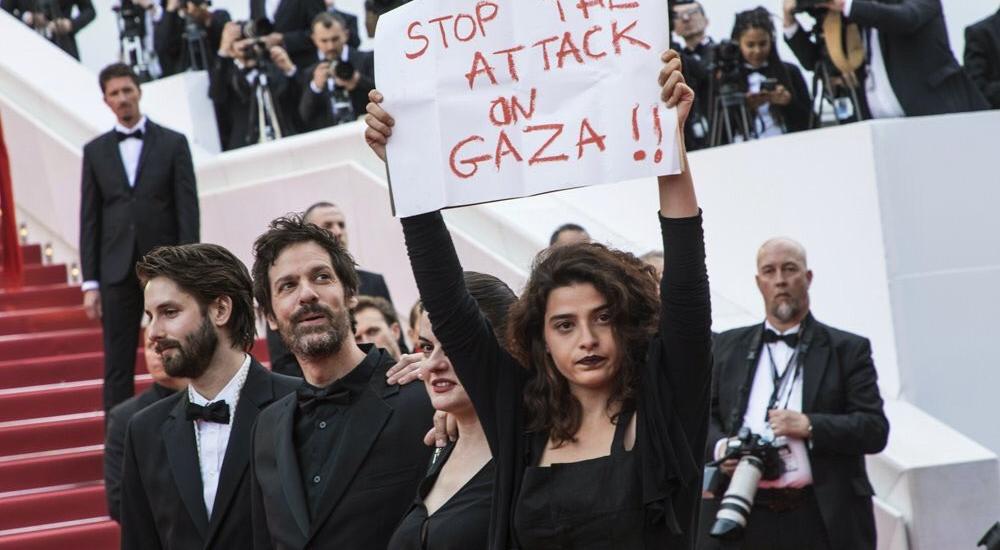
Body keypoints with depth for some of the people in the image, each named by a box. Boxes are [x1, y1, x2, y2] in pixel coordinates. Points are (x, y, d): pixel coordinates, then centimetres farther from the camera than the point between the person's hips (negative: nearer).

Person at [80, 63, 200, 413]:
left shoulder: (173, 144, 4)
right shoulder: (96, 151, 10)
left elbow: (187, 210, 0)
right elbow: (89, 219, 7)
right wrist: (90, 282, 1)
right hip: (118, 269, 2)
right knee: (117, 366, 1)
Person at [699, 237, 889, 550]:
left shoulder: (848, 349, 8)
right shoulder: (728, 346, 17)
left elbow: (875, 430, 1)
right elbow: (703, 414, 16)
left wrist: (810, 426, -13)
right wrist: (719, 446, -6)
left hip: (823, 521, -2)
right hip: (743, 518, 2)